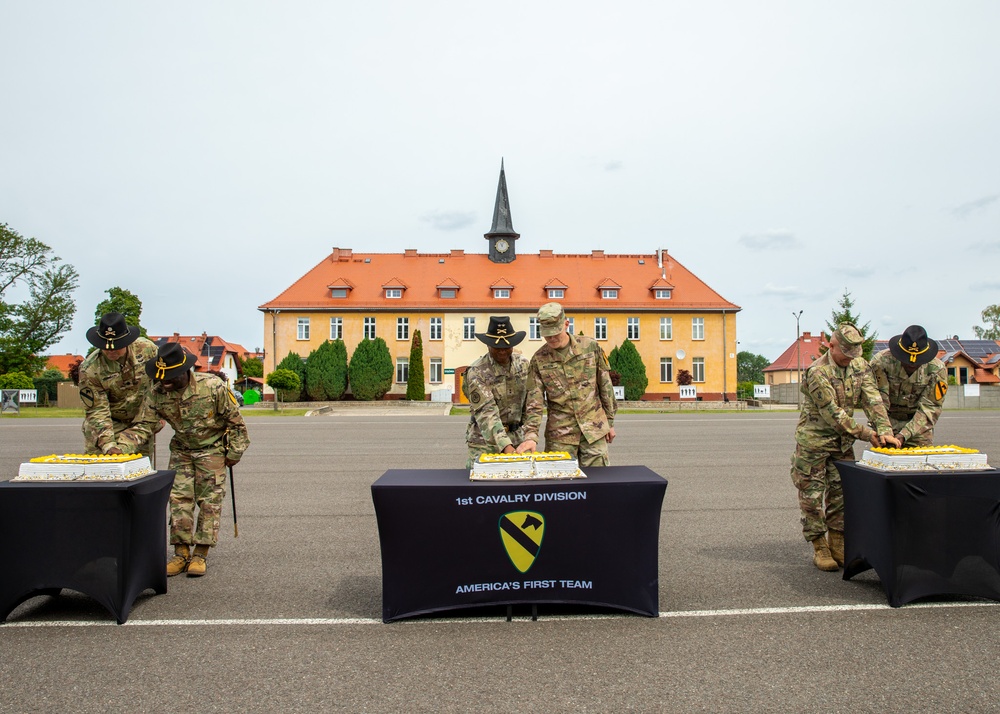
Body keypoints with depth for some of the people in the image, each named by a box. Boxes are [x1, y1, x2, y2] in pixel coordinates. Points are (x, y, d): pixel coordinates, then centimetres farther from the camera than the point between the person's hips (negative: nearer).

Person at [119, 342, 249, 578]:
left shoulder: (212, 386, -25)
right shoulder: (156, 393, -16)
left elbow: (234, 420, -14)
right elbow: (143, 426, -12)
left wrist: (234, 452, -8)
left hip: (212, 449, -3)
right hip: (181, 450, 3)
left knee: (209, 500, -2)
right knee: (179, 499, -1)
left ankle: (200, 554, 6)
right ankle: (181, 553, 9)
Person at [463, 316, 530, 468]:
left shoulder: (522, 363, 1)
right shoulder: (476, 372, -16)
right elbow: (486, 413, -23)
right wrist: (506, 446, -33)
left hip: (517, 436, 4)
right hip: (485, 439, -4)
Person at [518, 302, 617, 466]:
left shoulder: (591, 347, -1)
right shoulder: (539, 359, -3)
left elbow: (605, 385, 6)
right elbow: (534, 402, -5)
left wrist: (610, 422, 8)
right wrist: (531, 436, -17)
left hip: (594, 429, 0)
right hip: (560, 434, 0)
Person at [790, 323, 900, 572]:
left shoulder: (860, 366, 2)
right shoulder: (817, 372, -20)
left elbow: (872, 400, -5)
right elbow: (832, 414, -21)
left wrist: (885, 430, -17)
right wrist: (866, 434, -19)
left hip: (843, 442, 6)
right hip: (814, 441, -6)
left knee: (841, 493, 9)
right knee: (812, 495, 0)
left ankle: (837, 545, 20)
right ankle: (819, 548, 11)